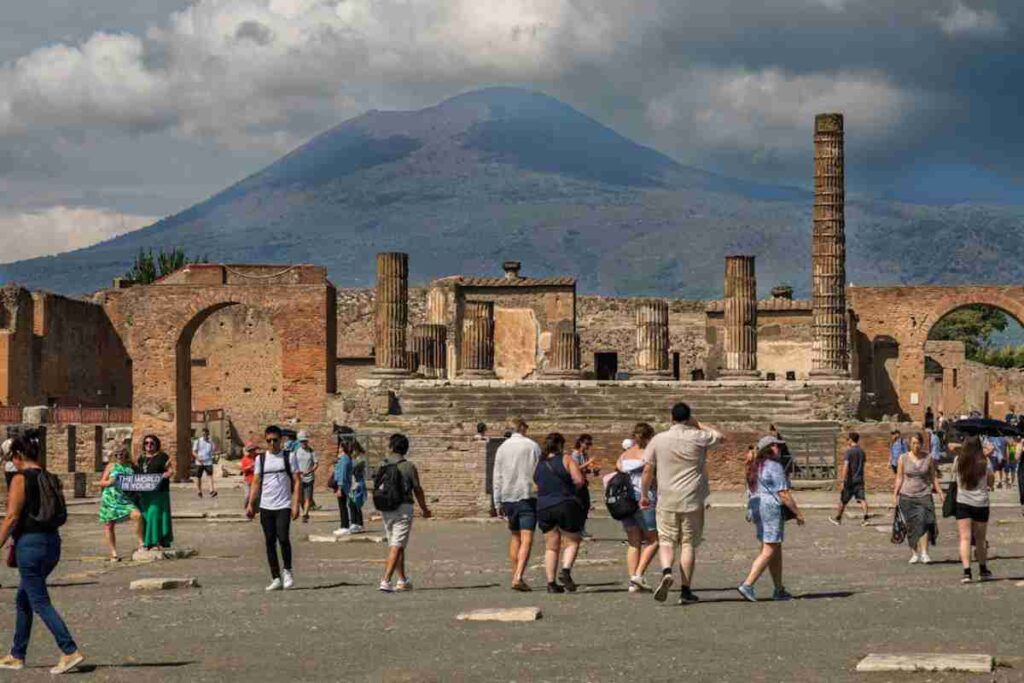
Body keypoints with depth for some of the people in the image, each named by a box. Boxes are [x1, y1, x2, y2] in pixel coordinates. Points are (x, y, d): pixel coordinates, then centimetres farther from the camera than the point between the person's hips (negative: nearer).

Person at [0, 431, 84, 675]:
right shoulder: (49, 478, 11)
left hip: (30, 544, -8)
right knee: (23, 600, 18)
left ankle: (71, 652, -13)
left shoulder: (20, 478, -11)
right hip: (52, 543, 8)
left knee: (40, 603, -4)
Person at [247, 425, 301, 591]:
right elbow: (256, 482, 10)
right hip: (266, 507, 3)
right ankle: (276, 579, 9)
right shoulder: (260, 459, 9)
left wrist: (296, 504, -9)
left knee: (283, 538, -16)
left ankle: (287, 571, 6)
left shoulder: (289, 457, 2)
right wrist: (251, 505, 1)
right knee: (270, 542, 3)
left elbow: (297, 481, -1)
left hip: (284, 506, -3)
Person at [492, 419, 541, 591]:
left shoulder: (502, 448, 7)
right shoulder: (533, 446, -1)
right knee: (526, 539, -9)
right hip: (528, 496, -4)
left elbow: (497, 478, 7)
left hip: (508, 498, 4)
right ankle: (519, 577, -23)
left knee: (514, 538, 18)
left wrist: (498, 504, 11)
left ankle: (516, 575, 19)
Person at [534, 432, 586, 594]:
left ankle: (551, 582, 4)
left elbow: (536, 488, 11)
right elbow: (579, 480, -13)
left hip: (544, 508, 4)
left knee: (551, 547, 10)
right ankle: (565, 570, -14)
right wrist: (572, 489, 6)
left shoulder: (538, 464, 9)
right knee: (572, 542, 9)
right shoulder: (566, 460, -4)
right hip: (566, 506, -4)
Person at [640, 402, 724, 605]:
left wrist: (644, 494, 14)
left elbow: (647, 470, 3)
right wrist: (699, 425, 20)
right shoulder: (698, 438, -4)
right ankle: (686, 591, 6)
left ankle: (666, 572, -20)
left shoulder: (658, 440, 0)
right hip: (692, 501, -1)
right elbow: (720, 436, 16)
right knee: (688, 544, 6)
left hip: (666, 501, 1)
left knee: (666, 541, 9)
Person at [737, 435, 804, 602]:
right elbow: (784, 494, -15)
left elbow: (752, 492, 17)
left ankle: (779, 590, 14)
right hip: (771, 509, -9)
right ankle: (747, 585, -14)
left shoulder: (755, 466, 14)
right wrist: (798, 513, -8)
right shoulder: (774, 467, -13)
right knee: (768, 552, -6)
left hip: (756, 507, 9)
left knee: (776, 550, 13)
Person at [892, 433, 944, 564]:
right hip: (907, 496, 1)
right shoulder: (903, 458, 4)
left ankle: (924, 553, -19)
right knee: (911, 526, 3)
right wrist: (895, 494, 2)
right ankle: (914, 553, 14)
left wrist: (940, 492, 4)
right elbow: (899, 478, 7)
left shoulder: (929, 459, 4)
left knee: (924, 522, -17)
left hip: (924, 495, -1)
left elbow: (933, 477, 10)